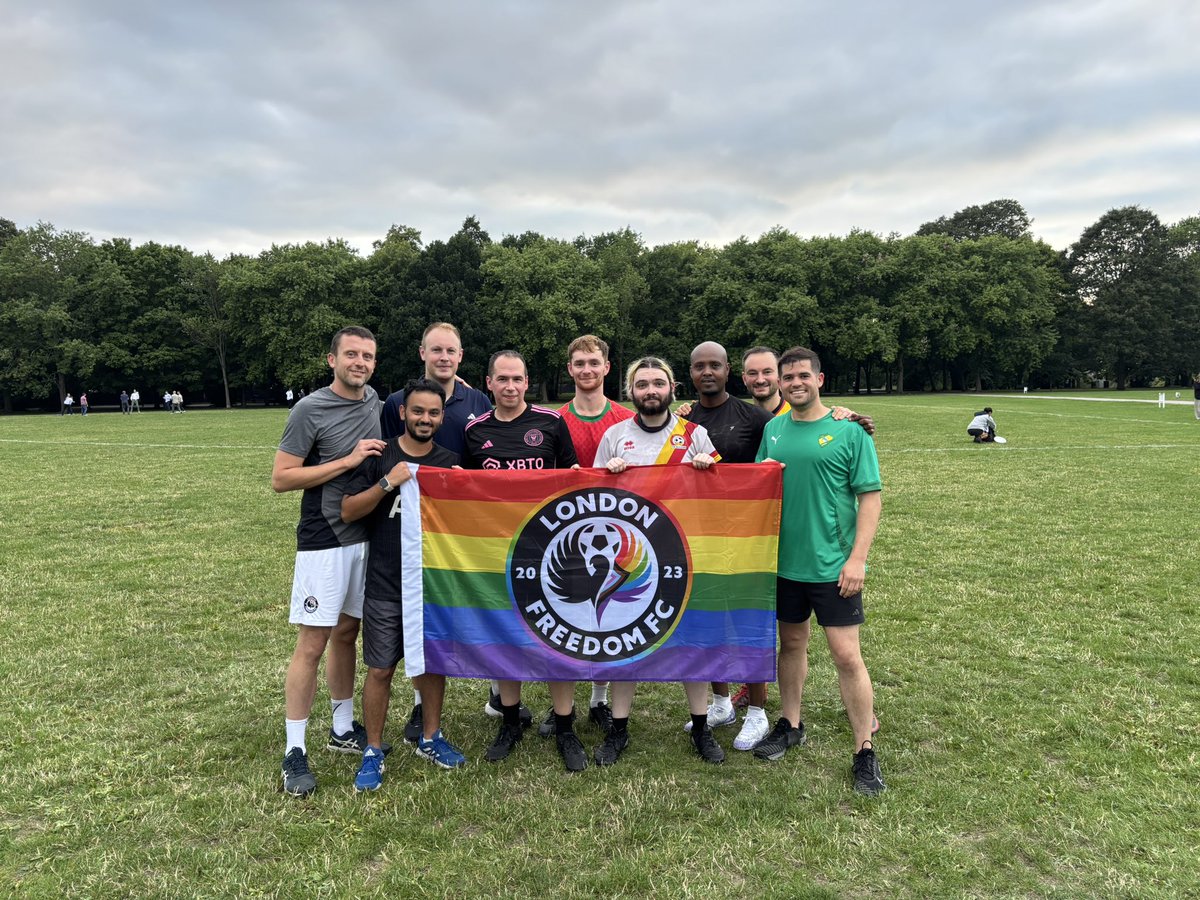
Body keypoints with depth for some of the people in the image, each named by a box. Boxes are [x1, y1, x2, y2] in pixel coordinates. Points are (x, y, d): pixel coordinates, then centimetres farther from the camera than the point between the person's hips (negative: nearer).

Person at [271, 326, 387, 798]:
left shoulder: (375, 402, 8)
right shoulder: (310, 410, -11)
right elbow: (281, 478, -13)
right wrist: (347, 461, -18)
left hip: (367, 537, 6)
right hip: (324, 542, -6)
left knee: (347, 633, 15)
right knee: (312, 643, -3)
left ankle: (343, 728, 29)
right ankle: (295, 752, 8)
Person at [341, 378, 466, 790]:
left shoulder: (451, 462, 4)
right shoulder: (379, 457, -3)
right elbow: (348, 511, -7)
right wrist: (387, 483, -20)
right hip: (385, 585, -2)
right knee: (380, 668, 5)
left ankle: (430, 738, 32)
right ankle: (373, 752, 21)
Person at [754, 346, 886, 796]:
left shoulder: (848, 431, -7)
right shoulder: (773, 430, 5)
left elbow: (870, 497, -8)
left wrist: (857, 558, -15)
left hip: (833, 566, -4)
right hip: (784, 561, 5)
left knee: (847, 655, -2)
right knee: (791, 643, 18)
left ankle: (865, 751, 13)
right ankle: (790, 725, 35)